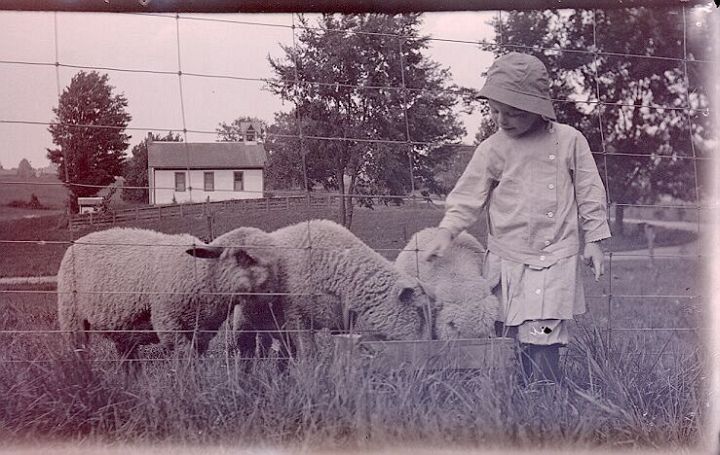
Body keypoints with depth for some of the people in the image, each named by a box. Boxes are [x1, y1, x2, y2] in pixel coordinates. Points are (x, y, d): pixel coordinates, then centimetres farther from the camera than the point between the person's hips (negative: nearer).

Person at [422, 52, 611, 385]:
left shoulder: (569, 141, 0)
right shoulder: (493, 150, 1)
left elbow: (589, 193, 6)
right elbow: (469, 195, 4)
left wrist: (593, 241, 5)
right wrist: (446, 231, -9)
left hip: (556, 258, -2)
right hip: (508, 258, 2)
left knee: (542, 340, -11)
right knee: (512, 340, 4)